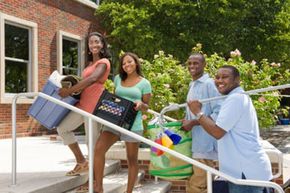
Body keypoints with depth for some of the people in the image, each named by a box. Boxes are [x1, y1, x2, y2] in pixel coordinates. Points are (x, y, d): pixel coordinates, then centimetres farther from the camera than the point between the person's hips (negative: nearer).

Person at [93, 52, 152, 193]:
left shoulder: (144, 83, 1)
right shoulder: (118, 79, 12)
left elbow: (146, 107, 2)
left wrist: (140, 105, -20)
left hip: (133, 125, -3)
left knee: (132, 159, 5)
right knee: (99, 148, -15)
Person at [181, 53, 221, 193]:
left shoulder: (209, 84, -12)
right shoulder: (192, 85, 15)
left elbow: (219, 113, -19)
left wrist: (193, 123, -19)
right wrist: (186, 122, 8)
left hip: (205, 144, -9)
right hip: (194, 142, 9)